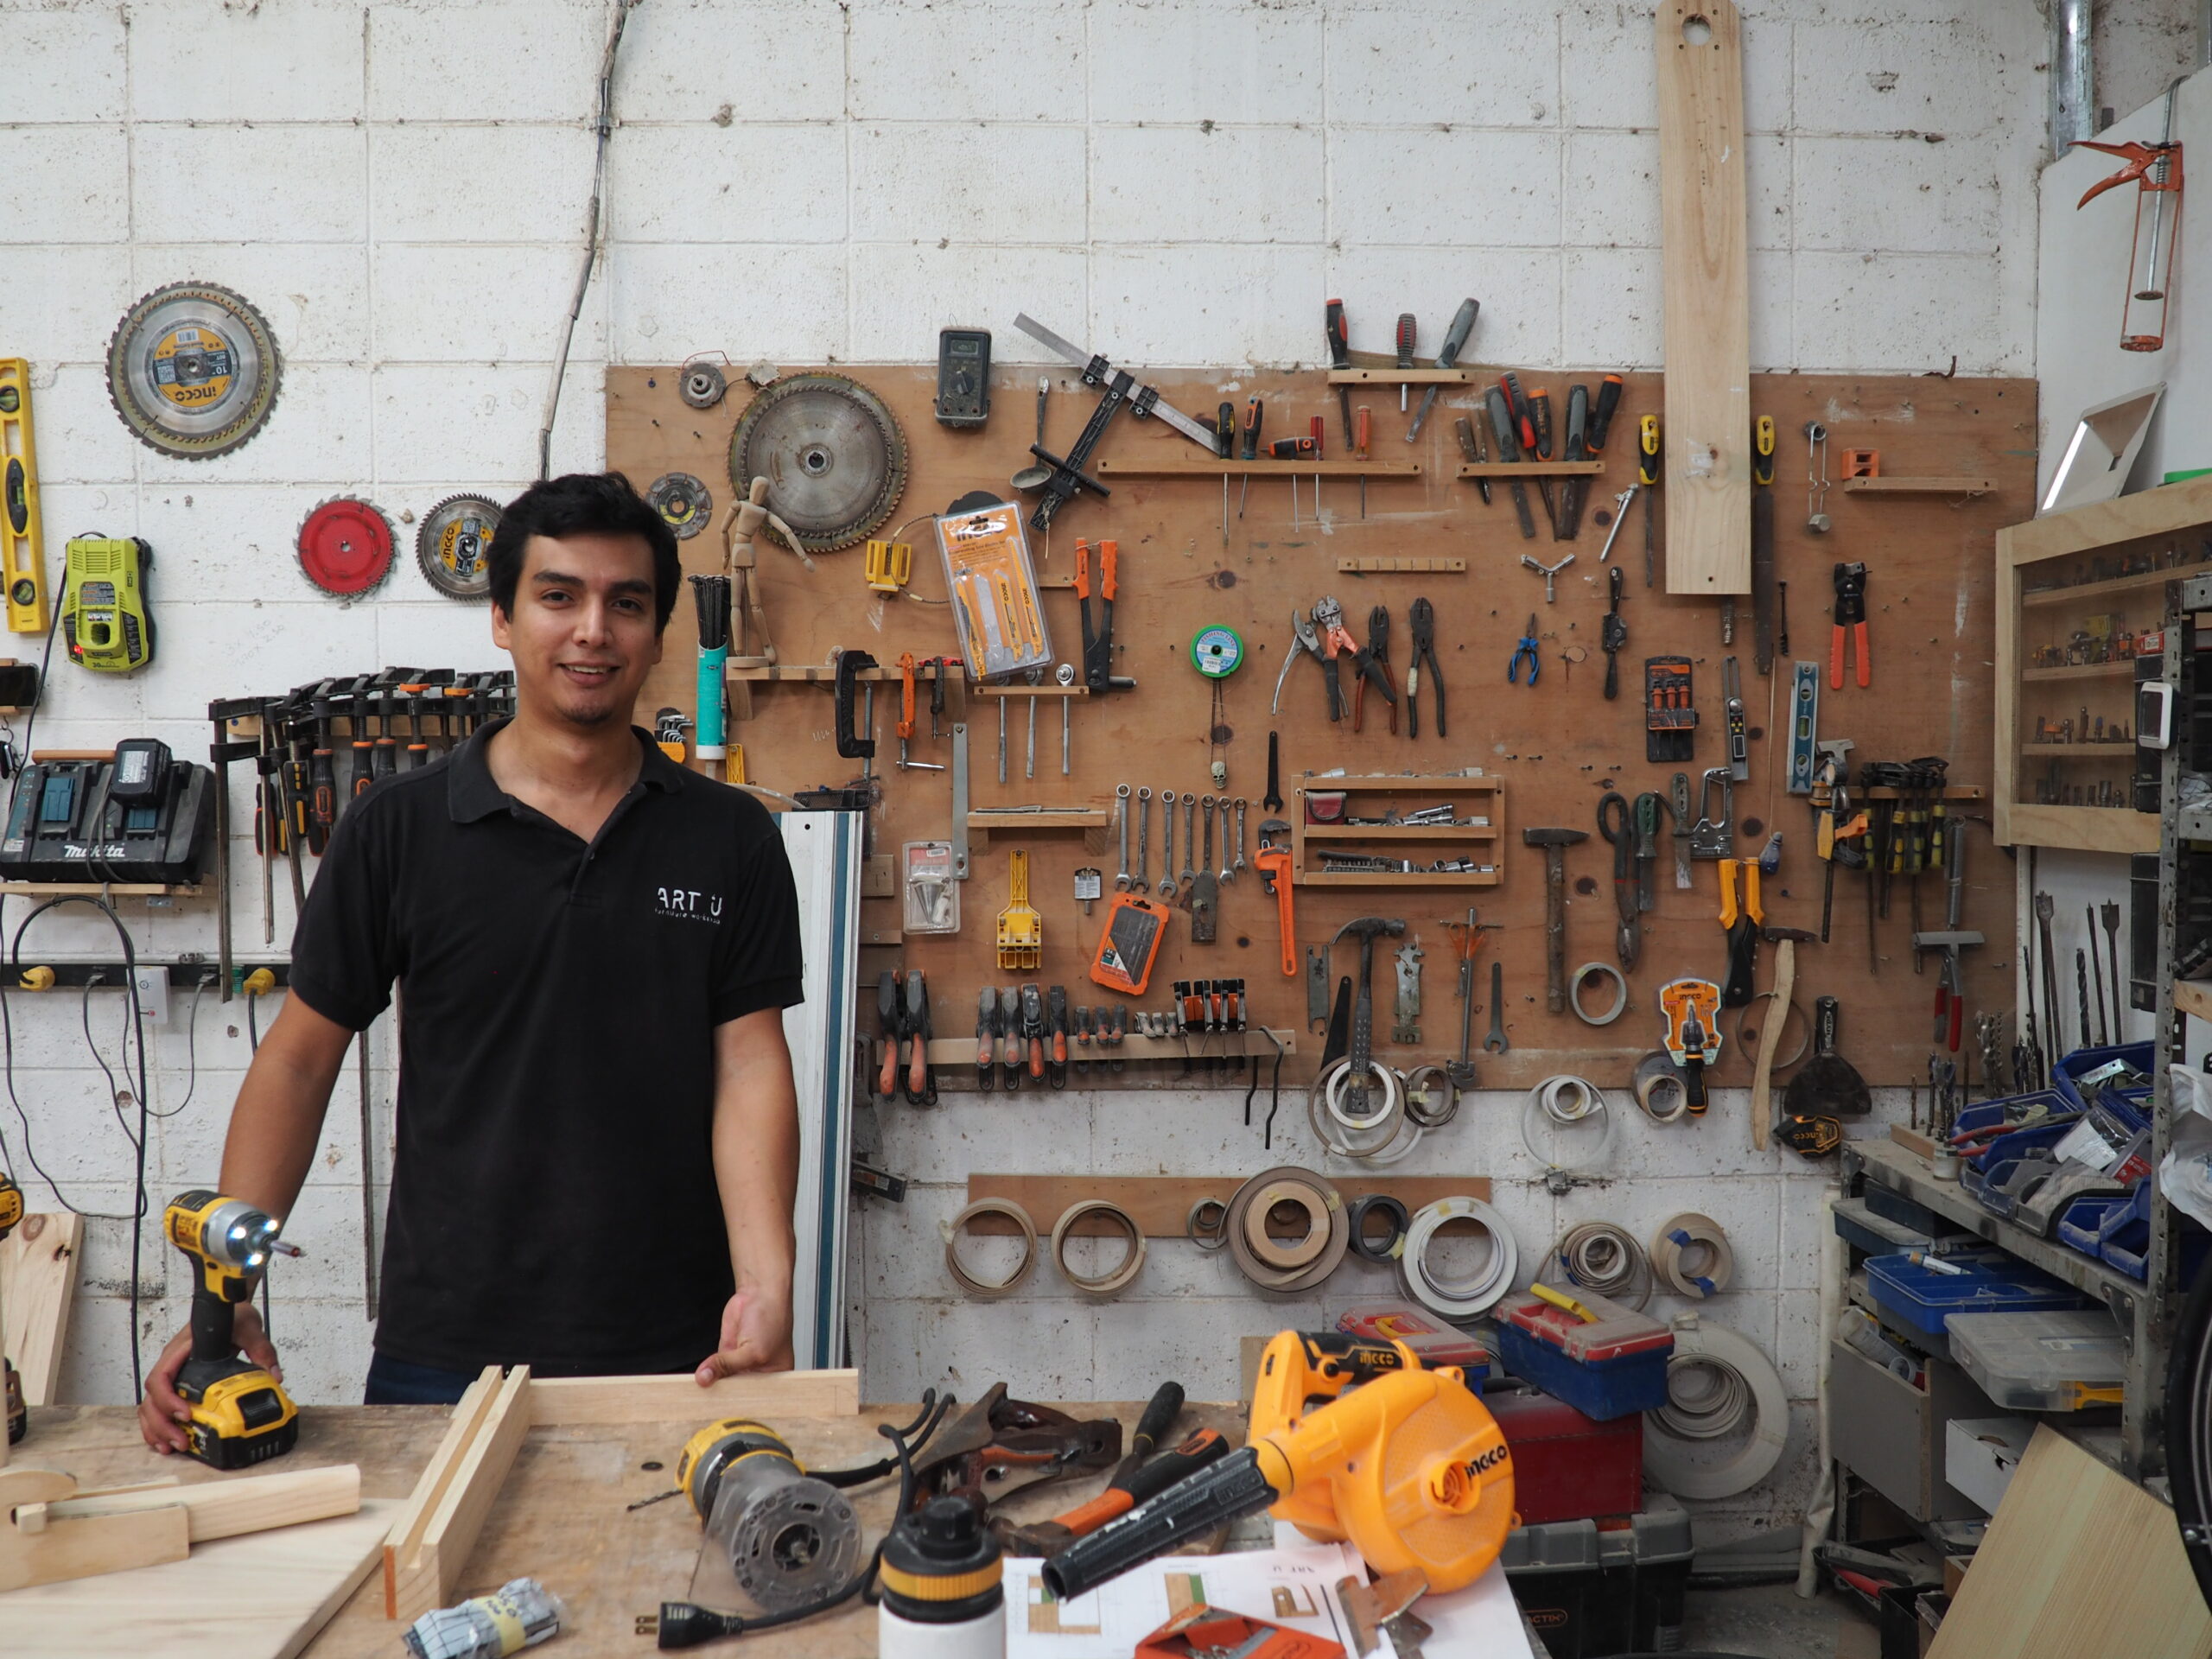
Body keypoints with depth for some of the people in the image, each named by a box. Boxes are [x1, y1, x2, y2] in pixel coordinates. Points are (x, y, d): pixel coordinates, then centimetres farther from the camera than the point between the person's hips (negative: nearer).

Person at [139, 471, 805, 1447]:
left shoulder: (731, 837, -1)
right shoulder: (396, 829, -2)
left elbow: (749, 1063, -5)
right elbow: (300, 1059, 3)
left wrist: (767, 1284, -19)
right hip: (443, 1356, 0)